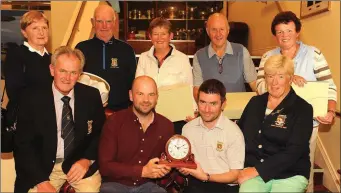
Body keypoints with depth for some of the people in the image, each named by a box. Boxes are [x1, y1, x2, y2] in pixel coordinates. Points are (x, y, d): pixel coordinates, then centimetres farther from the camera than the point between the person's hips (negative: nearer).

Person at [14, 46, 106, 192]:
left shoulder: (91, 96, -5)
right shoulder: (32, 98, -8)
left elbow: (101, 133, 4)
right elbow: (23, 145, -6)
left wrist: (87, 159, -13)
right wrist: (41, 180, -17)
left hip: (81, 163, 0)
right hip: (44, 166, 0)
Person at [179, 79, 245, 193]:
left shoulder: (234, 132, -7)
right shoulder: (188, 128, 6)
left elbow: (235, 176, -4)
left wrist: (206, 177, -16)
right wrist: (183, 168, -5)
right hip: (196, 183, 3)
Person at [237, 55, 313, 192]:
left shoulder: (302, 109, -2)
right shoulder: (255, 102, 11)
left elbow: (293, 152, -10)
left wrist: (257, 170, -15)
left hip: (290, 175, -2)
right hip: (252, 171, 2)